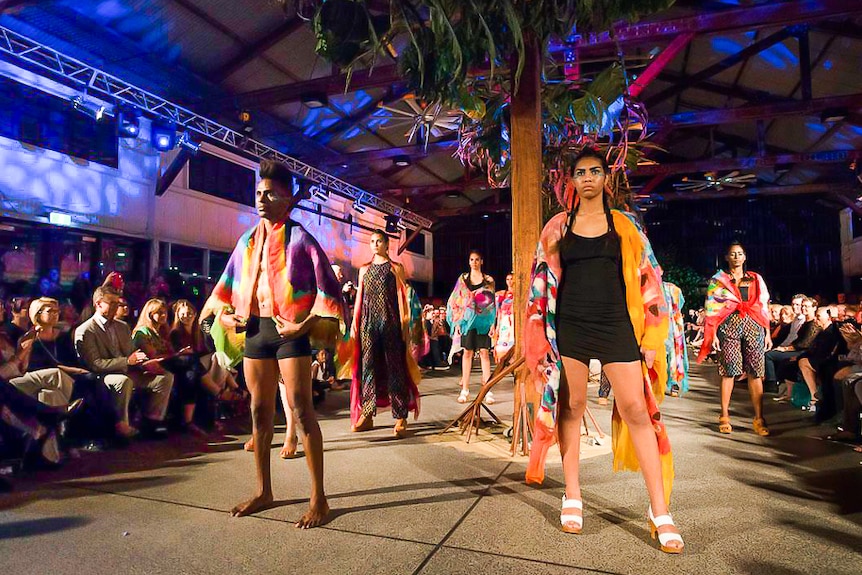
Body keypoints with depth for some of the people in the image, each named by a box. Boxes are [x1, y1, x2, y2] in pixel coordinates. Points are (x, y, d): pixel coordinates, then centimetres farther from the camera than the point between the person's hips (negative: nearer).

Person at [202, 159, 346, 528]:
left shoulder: (299, 239, -6)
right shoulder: (246, 241, 12)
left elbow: (328, 289, -10)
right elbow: (227, 285, 22)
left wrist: (305, 326, -17)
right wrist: (224, 315, 6)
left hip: (289, 330, -6)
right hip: (256, 330, 6)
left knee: (300, 410, -6)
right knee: (259, 411, 11)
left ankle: (318, 498, 3)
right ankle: (263, 491, 25)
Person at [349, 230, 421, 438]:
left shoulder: (396, 268, 6)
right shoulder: (364, 269, 17)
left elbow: (402, 298, 1)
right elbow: (359, 297, 15)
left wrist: (405, 325, -7)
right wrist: (354, 324, 7)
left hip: (390, 321, -3)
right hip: (368, 321, 4)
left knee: (394, 368, -2)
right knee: (368, 366, 3)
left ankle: (400, 417, 1)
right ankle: (367, 415, 10)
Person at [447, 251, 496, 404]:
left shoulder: (489, 280, 7)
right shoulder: (463, 279, 9)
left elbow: (492, 303, 6)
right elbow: (457, 301, 8)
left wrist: (493, 324, -2)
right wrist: (457, 323, 1)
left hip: (483, 320, -1)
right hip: (467, 320, 1)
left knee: (484, 352, -4)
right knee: (467, 352, 2)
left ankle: (488, 390, -1)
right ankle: (465, 389, 7)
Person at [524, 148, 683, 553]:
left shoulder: (624, 224, 7)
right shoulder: (558, 227, 8)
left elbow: (646, 279, 5)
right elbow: (544, 281, 9)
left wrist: (650, 337, -1)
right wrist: (542, 336, 3)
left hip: (616, 325, 0)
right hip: (570, 326, 1)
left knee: (637, 410, -5)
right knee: (571, 407, 6)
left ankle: (660, 512, 5)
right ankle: (572, 498, 20)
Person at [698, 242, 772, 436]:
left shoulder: (756, 279, 18)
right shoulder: (718, 280, 11)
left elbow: (764, 307, 14)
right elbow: (712, 310, 4)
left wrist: (767, 333, 7)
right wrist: (713, 334, -5)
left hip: (754, 326, 2)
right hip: (729, 327, -2)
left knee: (755, 372, -3)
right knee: (729, 371, -5)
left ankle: (759, 418, 1)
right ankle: (724, 416, 2)